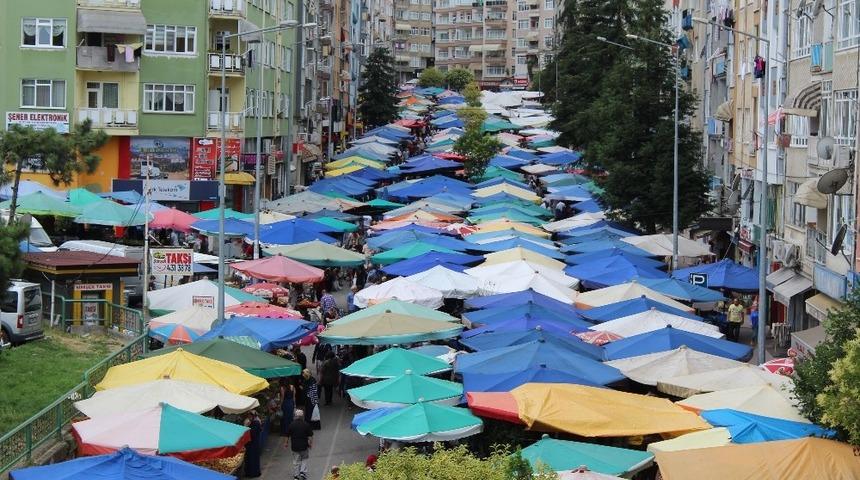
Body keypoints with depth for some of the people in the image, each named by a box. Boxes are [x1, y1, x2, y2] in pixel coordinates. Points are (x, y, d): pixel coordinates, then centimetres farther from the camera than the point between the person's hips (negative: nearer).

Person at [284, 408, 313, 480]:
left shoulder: (291, 425, -6)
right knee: (304, 459, 17)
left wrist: (286, 443, 17)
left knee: (296, 461, 11)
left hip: (294, 446, 1)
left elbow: (287, 436, 1)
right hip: (304, 446, -1)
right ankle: (303, 472, 2)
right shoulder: (306, 425, -9)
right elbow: (310, 436, -6)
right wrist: (311, 444, 8)